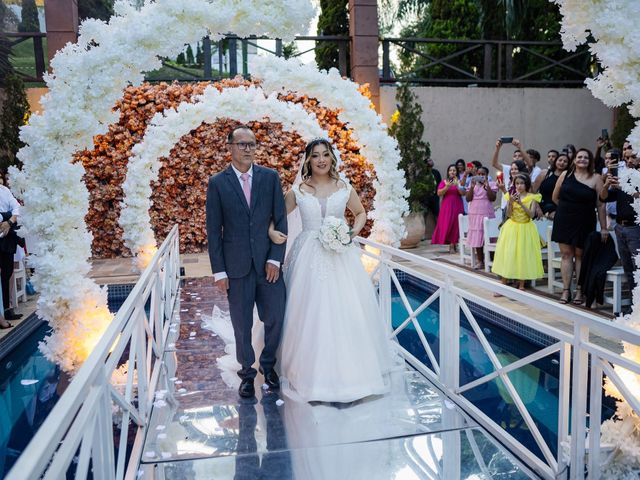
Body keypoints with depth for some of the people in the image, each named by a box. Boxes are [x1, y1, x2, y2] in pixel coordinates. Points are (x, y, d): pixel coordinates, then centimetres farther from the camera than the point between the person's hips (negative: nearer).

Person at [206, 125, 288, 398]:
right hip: (236, 265, -1)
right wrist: (219, 271, -4)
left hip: (268, 262, 1)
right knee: (242, 324, 8)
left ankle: (268, 364, 32)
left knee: (275, 318, 6)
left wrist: (276, 258, -5)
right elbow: (213, 230, 0)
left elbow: (281, 220, 3)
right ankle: (247, 372, 27)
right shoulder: (217, 183, 0)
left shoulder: (270, 177, 4)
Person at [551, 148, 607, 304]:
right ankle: (566, 290, 8)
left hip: (584, 223, -2)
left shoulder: (596, 178, -3)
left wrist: (604, 228, -6)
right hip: (564, 221, 2)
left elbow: (601, 205, -5)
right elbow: (555, 197, 12)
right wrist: (567, 208, 11)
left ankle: (579, 291, 13)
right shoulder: (565, 174, 3)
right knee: (566, 254, 3)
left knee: (580, 255, 5)